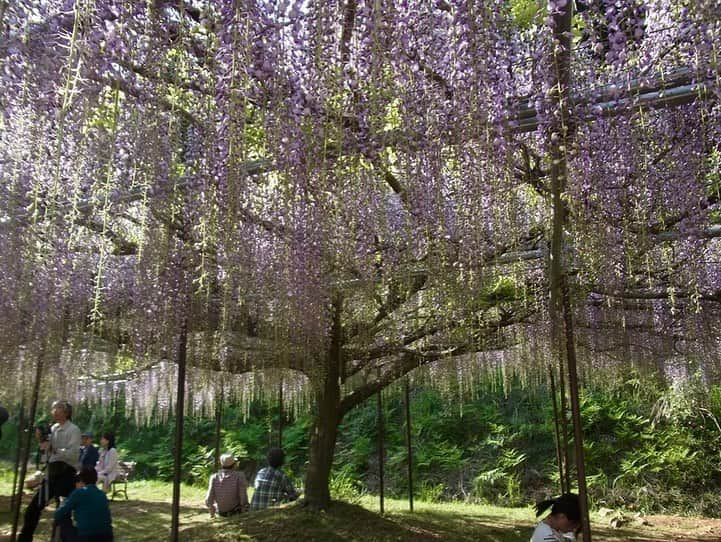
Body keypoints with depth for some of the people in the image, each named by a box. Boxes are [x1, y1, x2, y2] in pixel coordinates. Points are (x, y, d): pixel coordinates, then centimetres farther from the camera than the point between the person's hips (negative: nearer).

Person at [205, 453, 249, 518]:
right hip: (235, 511, -2)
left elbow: (209, 500, -16)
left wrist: (212, 513, 3)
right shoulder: (239, 476, -22)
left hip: (220, 512, 2)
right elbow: (243, 497, -24)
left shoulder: (214, 477, -15)